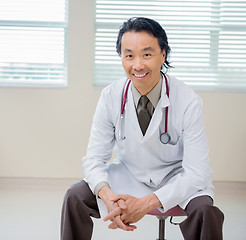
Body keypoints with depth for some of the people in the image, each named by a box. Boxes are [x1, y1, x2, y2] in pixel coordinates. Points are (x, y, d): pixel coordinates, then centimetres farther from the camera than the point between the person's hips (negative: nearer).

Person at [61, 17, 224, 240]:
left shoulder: (188, 102, -22)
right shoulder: (110, 97, -14)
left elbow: (197, 173, -22)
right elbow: (94, 158, -9)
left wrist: (146, 203, -34)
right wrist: (108, 196, -32)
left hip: (177, 177, -2)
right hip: (129, 174, 3)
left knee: (204, 211, -32)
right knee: (76, 196, -18)